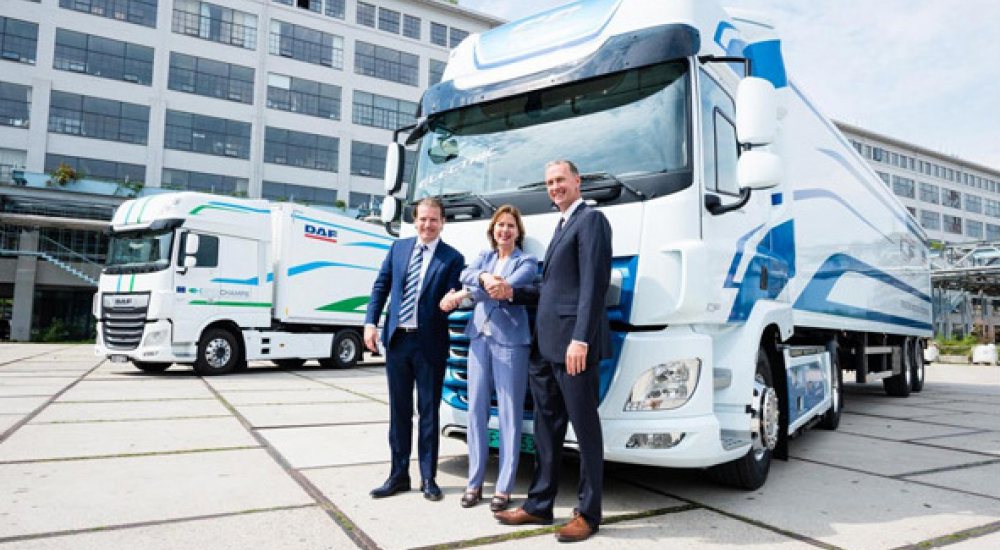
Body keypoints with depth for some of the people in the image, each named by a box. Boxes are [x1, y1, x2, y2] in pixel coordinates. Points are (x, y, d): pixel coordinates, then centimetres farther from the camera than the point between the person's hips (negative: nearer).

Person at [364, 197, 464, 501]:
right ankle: (398, 475, 23)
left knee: (428, 412, 6)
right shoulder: (398, 248, 9)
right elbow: (381, 286, 10)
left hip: (429, 343, -3)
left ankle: (428, 478, 19)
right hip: (396, 339, 4)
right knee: (399, 411, 12)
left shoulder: (452, 258, -3)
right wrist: (370, 322, 0)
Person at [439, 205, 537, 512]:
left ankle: (503, 489, 5)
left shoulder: (526, 261, 3)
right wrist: (483, 277, -22)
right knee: (476, 409, 5)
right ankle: (474, 483, 15)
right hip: (479, 337, 5)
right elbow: (466, 276, -1)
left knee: (509, 414, -3)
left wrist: (462, 296, -10)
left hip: (511, 341, -4)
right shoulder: (485, 257, 18)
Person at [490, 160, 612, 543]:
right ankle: (539, 505, 26)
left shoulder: (591, 220, -6)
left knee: (585, 429, 2)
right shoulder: (562, 226, 23)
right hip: (548, 346, 10)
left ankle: (588, 513, 14)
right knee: (547, 428, 15)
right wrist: (512, 293, 11)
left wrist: (580, 339, -23)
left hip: (573, 344, -10)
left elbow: (593, 284, -17)